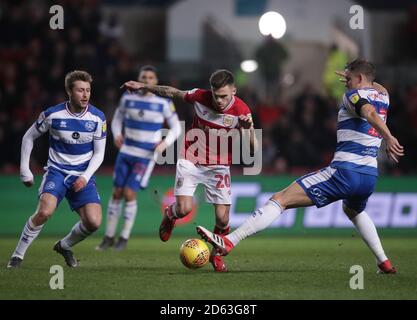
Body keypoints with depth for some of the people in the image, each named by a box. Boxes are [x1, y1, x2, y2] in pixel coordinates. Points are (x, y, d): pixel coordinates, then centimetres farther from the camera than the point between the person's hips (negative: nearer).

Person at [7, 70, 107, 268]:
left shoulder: (97, 118, -6)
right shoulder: (52, 115, -10)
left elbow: (99, 153, 2)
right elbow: (29, 137, 5)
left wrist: (86, 177, -13)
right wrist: (24, 170, 3)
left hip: (83, 176, 2)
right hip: (56, 171, -2)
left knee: (93, 222, -14)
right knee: (45, 211, -28)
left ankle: (64, 246, 16)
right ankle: (18, 254, -11)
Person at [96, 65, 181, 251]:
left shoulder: (164, 102, -7)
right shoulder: (128, 98, 1)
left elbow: (176, 128, 0)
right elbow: (117, 119, 13)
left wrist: (165, 143, -17)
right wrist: (117, 135, -7)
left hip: (147, 156, -3)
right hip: (127, 152, 3)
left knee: (129, 193, -11)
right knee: (117, 192, 3)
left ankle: (125, 237, 6)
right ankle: (109, 237, 15)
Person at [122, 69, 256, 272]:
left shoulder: (241, 111, -16)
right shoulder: (200, 97, -15)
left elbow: (252, 146, -19)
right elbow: (172, 92, 3)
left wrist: (247, 128, -38)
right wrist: (144, 87, 5)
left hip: (219, 167, 0)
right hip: (191, 161, 0)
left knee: (222, 219, -7)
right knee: (184, 209, -17)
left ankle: (216, 254, 22)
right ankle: (170, 215, 22)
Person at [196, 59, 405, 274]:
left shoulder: (354, 95, -2)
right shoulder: (382, 97, 18)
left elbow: (370, 112, -25)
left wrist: (388, 138, -38)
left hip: (345, 171, -8)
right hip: (370, 176, 8)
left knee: (280, 199, -11)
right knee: (354, 211, 42)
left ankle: (229, 242, -23)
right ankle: (384, 262, 36)